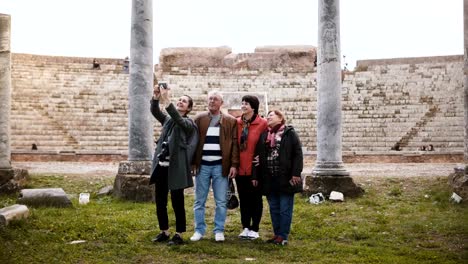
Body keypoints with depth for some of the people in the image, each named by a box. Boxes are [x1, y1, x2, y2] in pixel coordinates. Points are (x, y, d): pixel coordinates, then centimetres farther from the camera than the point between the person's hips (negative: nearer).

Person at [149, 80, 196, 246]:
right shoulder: (167, 120, 16)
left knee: (177, 202, -1)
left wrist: (166, 100, -30)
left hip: (176, 167, -5)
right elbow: (154, 111, -1)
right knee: (160, 202, 9)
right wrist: (156, 97, -19)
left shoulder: (188, 123, 0)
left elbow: (178, 118, -21)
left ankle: (179, 235, 8)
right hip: (161, 165, 6)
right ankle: (164, 232, 22)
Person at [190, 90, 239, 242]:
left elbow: (234, 144, 2)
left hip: (220, 166, -1)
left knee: (221, 202, 4)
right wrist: (191, 162, -1)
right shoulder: (199, 119, 8)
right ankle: (199, 230, 18)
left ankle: (219, 231, 16)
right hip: (202, 165, 1)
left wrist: (234, 164, -6)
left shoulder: (230, 121, 5)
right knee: (199, 201, 7)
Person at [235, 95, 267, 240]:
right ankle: (245, 227, 23)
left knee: (256, 199, 8)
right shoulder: (237, 123, 4)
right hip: (240, 168, 4)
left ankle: (254, 229, 17)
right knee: (243, 199, 12)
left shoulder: (262, 123, -8)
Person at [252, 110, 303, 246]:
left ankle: (283, 236, 8)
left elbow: (297, 154, -7)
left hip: (285, 178, -5)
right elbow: (257, 156, 12)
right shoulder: (263, 135, 13)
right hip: (269, 179, 5)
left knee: (285, 209, 2)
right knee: (274, 208, 11)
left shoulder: (289, 133, -1)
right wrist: (255, 175, 7)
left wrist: (296, 173, -14)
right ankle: (277, 234, 21)